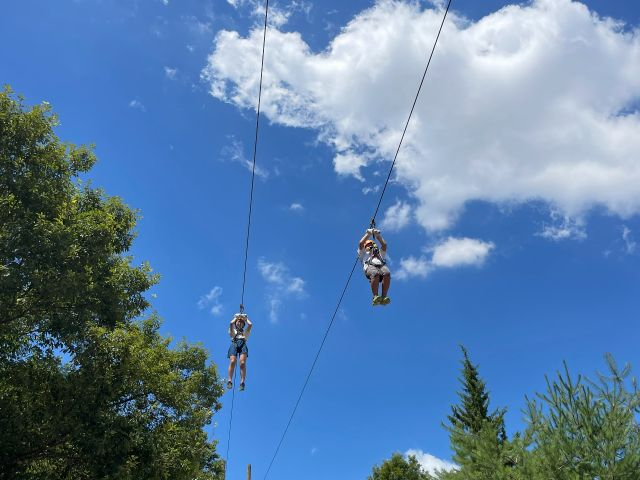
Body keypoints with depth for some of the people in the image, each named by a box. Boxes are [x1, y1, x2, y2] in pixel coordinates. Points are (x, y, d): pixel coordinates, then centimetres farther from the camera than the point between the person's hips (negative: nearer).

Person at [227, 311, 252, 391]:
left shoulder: (245, 332, 34)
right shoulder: (233, 331, 32)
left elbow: (250, 325, 17)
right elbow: (231, 323, 12)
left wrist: (245, 318, 35)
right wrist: (236, 317, 30)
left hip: (243, 344, 0)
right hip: (234, 344, 0)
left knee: (242, 363, -25)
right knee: (232, 362, -26)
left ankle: (242, 382, -37)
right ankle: (230, 381, -35)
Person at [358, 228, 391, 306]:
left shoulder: (380, 253, 46)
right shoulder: (363, 254, 38)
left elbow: (384, 245, 33)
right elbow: (361, 243, 24)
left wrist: (378, 235, 37)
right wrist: (368, 234, 31)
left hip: (382, 265, 2)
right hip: (370, 266, -2)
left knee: (387, 274, -35)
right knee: (375, 274, -40)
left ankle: (384, 297, -40)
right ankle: (375, 297, -43)